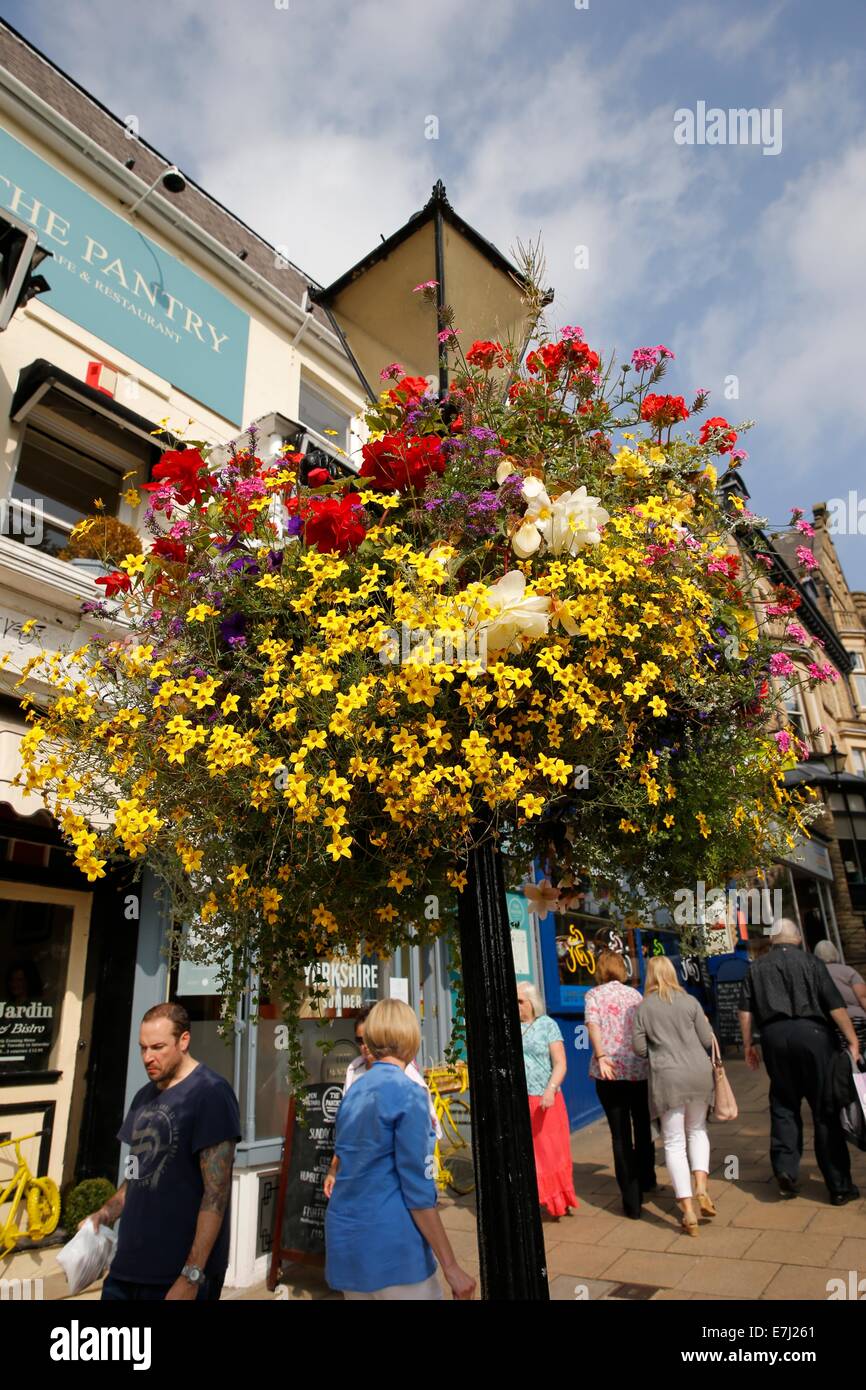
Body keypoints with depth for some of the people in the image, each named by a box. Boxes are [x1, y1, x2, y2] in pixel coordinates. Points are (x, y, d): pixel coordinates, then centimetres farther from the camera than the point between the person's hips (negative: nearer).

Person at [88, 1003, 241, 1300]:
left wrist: (192, 1276, -19)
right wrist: (106, 1213, 2)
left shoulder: (210, 1093, -16)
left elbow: (216, 1193, -18)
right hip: (128, 1266, 7)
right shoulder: (144, 1096, 9)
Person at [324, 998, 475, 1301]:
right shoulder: (408, 1093, -15)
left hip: (343, 1242, 7)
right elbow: (418, 1190, -16)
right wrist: (451, 1267, -10)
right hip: (390, 1248, -7)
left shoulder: (353, 1091, 6)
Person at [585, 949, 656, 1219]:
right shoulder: (634, 994, 10)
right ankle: (647, 1181, 41)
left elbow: (593, 1024, -15)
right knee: (642, 1127, 24)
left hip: (610, 1071, -3)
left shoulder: (594, 994, 1)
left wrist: (600, 1057, -22)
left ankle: (632, 1201, 9)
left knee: (620, 1135, 7)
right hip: (640, 1069, 3)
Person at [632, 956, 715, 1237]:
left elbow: (639, 1049, -1)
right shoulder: (690, 1002, 0)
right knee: (697, 1130, 23)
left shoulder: (643, 1008, -2)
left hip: (667, 1077, -2)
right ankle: (701, 1189, 10)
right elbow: (707, 1041, 3)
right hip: (698, 1073, 2)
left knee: (674, 1142, 6)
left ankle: (688, 1210, 3)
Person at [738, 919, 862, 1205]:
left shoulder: (756, 967, 9)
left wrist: (748, 1045, 15)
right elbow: (835, 1006, -3)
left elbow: (746, 1011, 7)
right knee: (826, 1110, 7)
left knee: (783, 1106, 14)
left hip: (774, 1036, 2)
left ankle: (785, 1170, 4)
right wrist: (852, 1041, 4)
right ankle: (840, 1186, 13)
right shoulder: (810, 962, 2)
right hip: (811, 1033, -2)